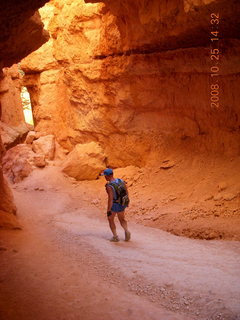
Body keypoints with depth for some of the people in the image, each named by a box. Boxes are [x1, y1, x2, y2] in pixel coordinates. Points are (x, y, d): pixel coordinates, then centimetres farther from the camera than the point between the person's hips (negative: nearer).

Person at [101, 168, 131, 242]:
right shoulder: (121, 181, -7)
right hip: (122, 204, 6)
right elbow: (126, 192, 3)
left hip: (114, 205, -6)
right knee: (122, 219, 24)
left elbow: (110, 199, -26)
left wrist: (108, 210, -17)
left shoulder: (109, 186, -26)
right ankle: (126, 231, 0)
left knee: (110, 219, 18)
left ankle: (115, 236, 16)